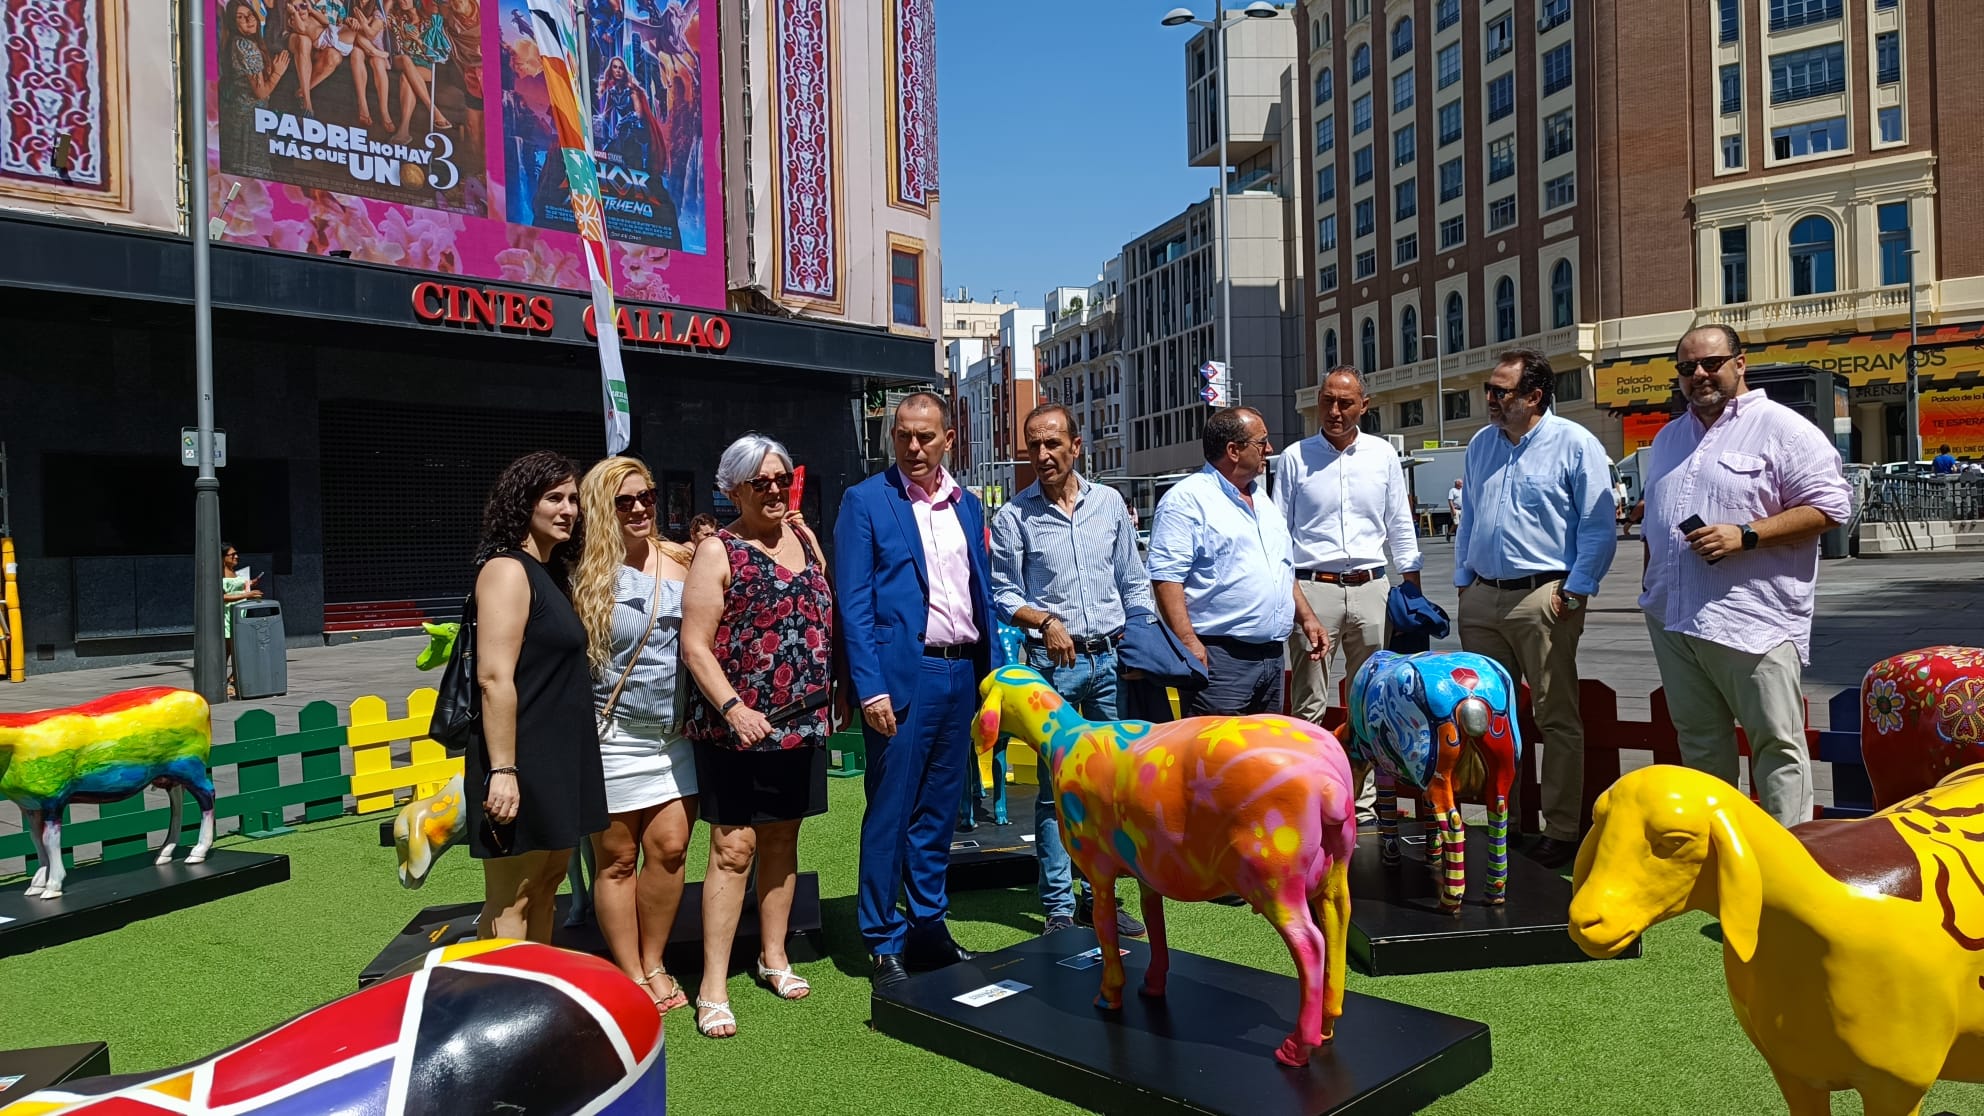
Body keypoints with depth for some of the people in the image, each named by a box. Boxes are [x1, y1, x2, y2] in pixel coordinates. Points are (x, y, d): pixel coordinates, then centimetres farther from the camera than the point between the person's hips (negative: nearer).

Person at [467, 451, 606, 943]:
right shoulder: (507, 570, -13)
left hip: (559, 757, 9)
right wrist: (502, 771, -24)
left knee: (546, 885, 15)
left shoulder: (554, 572, 14)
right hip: (523, 760, -9)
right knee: (510, 901, -2)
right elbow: (494, 678, -21)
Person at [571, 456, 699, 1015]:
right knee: (617, 859, 6)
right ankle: (630, 979, 20)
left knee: (670, 846, 5)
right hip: (615, 735, -4)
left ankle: (654, 964, 24)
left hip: (676, 733, 4)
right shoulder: (586, 573, -7)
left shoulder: (679, 559, 4)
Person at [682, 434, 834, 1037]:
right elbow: (695, 644, -11)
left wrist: (837, 693, 12)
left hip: (802, 722, 5)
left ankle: (774, 957, 29)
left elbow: (826, 618, 18)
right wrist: (732, 706, -21)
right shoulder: (718, 551, -6)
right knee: (733, 848, -4)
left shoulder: (805, 537, 11)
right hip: (738, 728, -5)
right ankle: (713, 987, 4)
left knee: (782, 840, 15)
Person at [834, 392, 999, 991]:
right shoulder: (865, 501, -3)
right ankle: (885, 944, 13)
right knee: (890, 815, 1)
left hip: (961, 674, 5)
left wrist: (993, 671, 10)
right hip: (903, 675, -5)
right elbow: (854, 604, -8)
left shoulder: (967, 505, 13)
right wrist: (870, 688, -15)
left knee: (938, 813, 13)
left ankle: (929, 928, 25)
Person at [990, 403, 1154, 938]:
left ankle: (1096, 897, 20)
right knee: (1056, 787, 0)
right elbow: (1003, 595, 0)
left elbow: (1133, 583, 12)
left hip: (1112, 658, 4)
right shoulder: (1013, 517, -1)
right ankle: (1058, 908, 9)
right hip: (1053, 662, -3)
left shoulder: (1110, 503, 9)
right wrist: (1045, 621, -17)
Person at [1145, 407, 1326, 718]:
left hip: (1271, 655, 9)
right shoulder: (1187, 499, -9)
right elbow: (1166, 576, -17)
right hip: (1219, 656, -8)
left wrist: (1306, 617, 18)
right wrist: (1188, 642, -24)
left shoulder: (1261, 498, 19)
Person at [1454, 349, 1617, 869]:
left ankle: (1561, 830, 8)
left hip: (1542, 598, -6)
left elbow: (1599, 527, -6)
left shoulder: (1575, 445, -5)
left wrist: (1575, 591, -11)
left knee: (1558, 719, 1)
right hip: (1481, 597, 6)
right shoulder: (1481, 444, 14)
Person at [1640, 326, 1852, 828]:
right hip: (1673, 619, 7)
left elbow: (1831, 507, -11)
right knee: (1698, 743, 14)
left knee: (1777, 744, -3)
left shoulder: (1781, 428, -4)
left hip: (1754, 622, -7)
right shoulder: (1668, 438, 19)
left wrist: (1745, 535, -18)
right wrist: (1651, 586, 20)